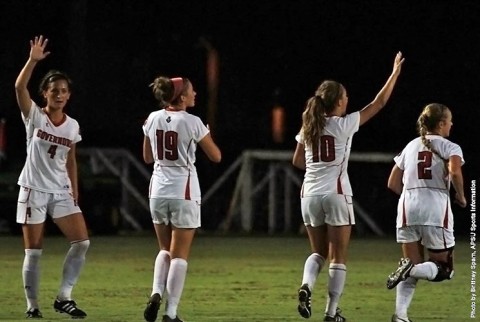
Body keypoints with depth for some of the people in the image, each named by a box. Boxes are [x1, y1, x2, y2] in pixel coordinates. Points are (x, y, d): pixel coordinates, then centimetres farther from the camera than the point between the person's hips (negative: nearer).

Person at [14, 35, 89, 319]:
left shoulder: (72, 125, 6)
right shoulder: (34, 116, -6)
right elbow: (19, 87, -22)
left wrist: (75, 192, 12)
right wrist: (33, 60, -33)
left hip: (61, 192, 4)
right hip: (34, 190, -4)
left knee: (82, 241, -8)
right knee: (34, 251, -2)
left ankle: (64, 297, 1)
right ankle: (32, 304, 9)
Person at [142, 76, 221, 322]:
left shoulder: (153, 119, 3)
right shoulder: (192, 122, -11)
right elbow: (216, 156, -2)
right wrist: (205, 135, 14)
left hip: (158, 191, 4)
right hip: (184, 192, -4)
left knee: (165, 250, 19)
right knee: (179, 254, 1)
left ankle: (156, 294, -4)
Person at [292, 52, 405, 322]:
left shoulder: (309, 127, 5)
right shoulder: (344, 125, -8)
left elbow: (297, 161, 16)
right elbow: (379, 103, -1)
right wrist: (396, 72, 7)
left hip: (310, 194, 5)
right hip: (336, 194, -5)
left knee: (318, 252, 16)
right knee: (338, 257, 3)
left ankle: (307, 285, -13)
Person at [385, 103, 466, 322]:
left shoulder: (411, 146, 17)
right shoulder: (449, 148, 1)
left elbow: (393, 184, 17)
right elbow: (455, 171, -20)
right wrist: (461, 196, -4)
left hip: (408, 206, 5)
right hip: (436, 208, -5)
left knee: (414, 266, 11)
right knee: (443, 268, 6)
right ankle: (412, 269, -25)